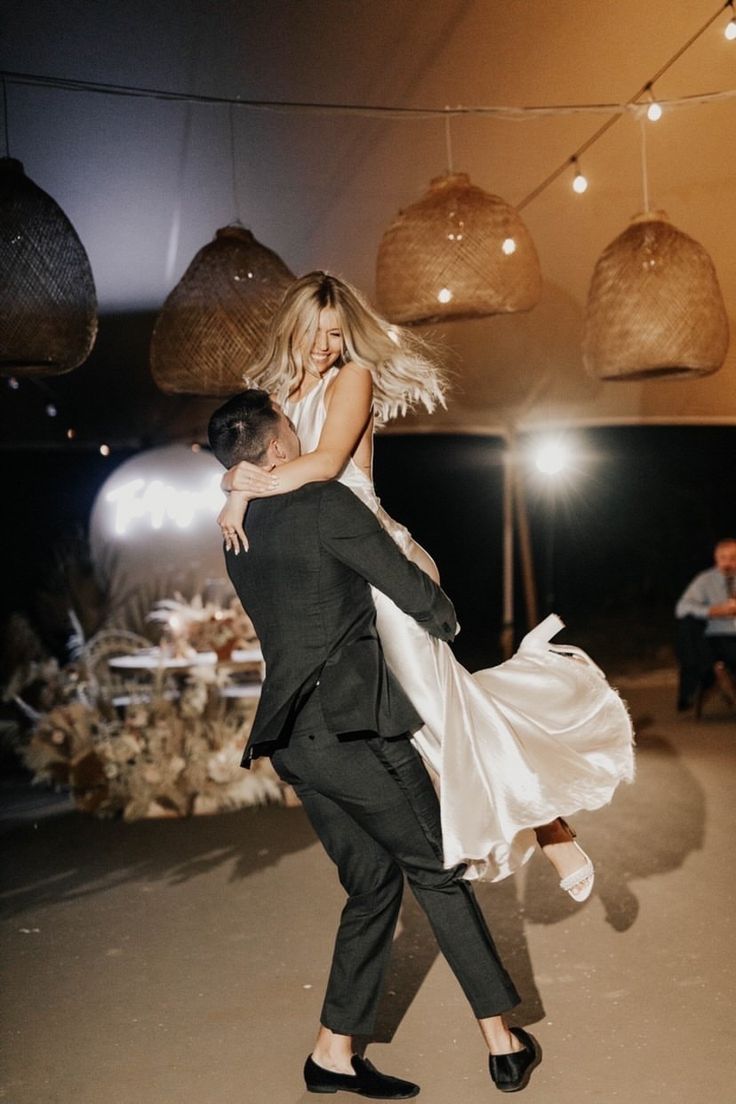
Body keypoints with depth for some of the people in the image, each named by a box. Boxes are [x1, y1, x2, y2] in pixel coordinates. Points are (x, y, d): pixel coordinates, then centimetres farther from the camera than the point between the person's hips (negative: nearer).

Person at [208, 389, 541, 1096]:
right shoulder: (326, 503, -9)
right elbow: (414, 593, -6)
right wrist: (443, 618, 15)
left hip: (288, 738, 7)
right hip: (351, 724, -7)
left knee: (373, 883, 16)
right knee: (435, 871, 6)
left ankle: (333, 1052, 18)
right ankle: (503, 1041, 14)